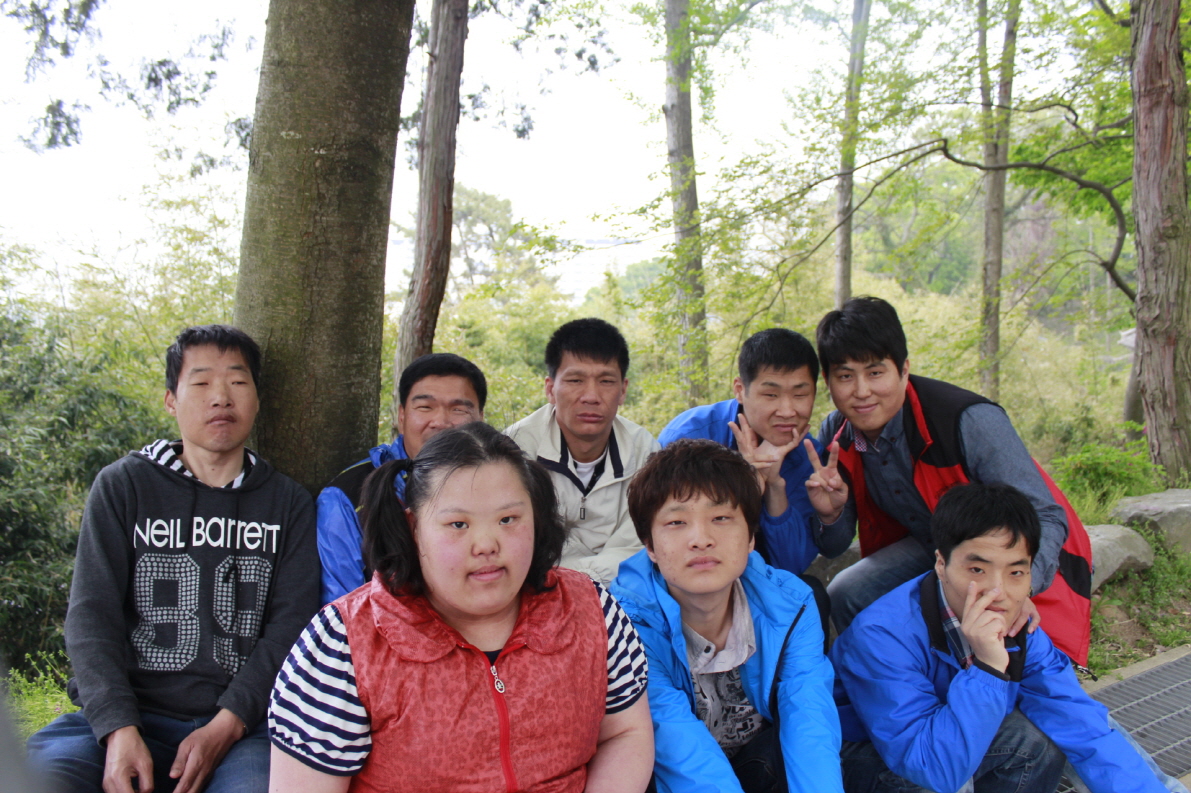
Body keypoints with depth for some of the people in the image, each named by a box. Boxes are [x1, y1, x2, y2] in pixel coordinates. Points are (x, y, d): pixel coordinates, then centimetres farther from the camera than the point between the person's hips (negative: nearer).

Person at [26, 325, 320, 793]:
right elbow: (91, 615, 1)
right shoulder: (123, 486, 8)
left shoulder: (288, 504, 10)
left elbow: (291, 623, 1)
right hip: (128, 714, 1)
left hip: (239, 724, -1)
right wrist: (119, 729, -14)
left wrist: (226, 726, -13)